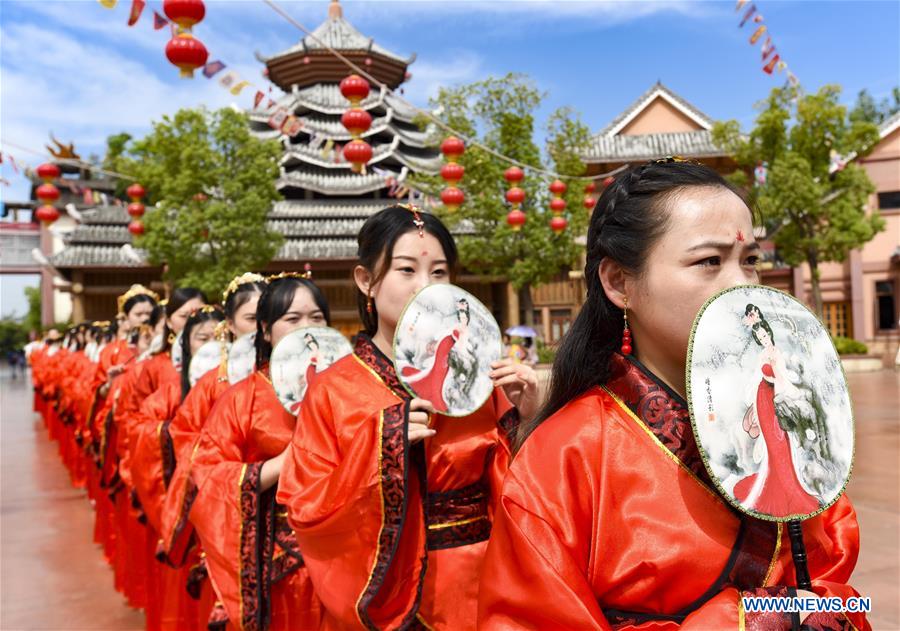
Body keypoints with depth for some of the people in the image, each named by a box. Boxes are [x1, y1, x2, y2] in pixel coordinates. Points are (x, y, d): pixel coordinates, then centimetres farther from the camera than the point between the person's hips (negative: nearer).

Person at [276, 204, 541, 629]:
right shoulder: (331, 391, -9)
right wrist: (380, 445, -22)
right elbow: (306, 515, -11)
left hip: (476, 589, 2)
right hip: (380, 593, -1)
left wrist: (524, 421, -16)